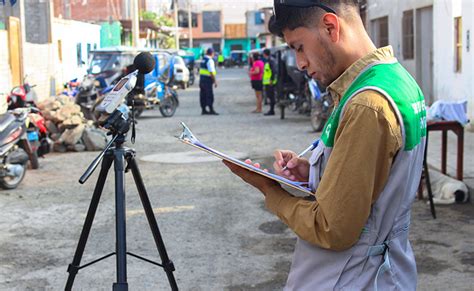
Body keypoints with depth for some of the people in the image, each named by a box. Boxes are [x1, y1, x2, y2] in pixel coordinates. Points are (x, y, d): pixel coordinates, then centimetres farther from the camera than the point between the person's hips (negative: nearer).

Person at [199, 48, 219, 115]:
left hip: (201, 79, 9)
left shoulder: (203, 59, 12)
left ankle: (203, 110, 13)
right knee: (209, 96, -5)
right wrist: (215, 81, -16)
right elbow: (211, 72, -19)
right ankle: (211, 110, -3)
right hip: (207, 80, -9)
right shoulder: (210, 60, -14)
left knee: (203, 95, 10)